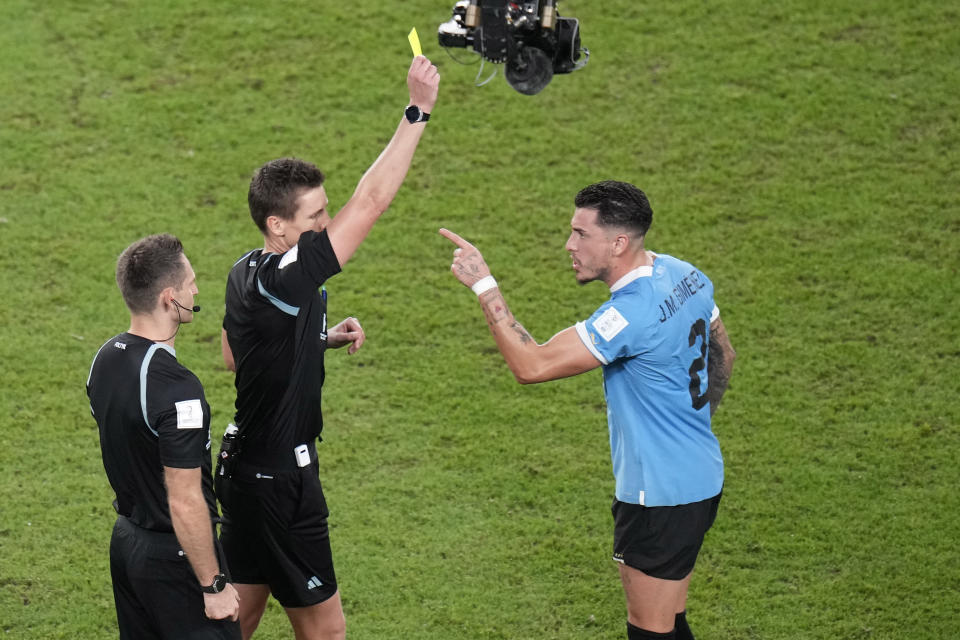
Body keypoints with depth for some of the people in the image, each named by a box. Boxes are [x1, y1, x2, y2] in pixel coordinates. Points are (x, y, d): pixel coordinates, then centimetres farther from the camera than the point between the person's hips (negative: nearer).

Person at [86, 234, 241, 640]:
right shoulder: (176, 389, -27)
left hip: (125, 540, 9)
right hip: (173, 557, -9)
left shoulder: (105, 358, 0)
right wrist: (214, 586, -16)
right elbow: (185, 504, -24)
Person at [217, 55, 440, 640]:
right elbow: (371, 202, -28)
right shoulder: (282, 280, -24)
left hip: (247, 466, 10)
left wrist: (323, 338, 11)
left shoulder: (246, 275, 4)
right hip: (280, 480, -10)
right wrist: (418, 111, -27)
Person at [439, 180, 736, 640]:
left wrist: (483, 285, -24)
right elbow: (722, 355, 18)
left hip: (661, 496, -10)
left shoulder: (632, 313, -27)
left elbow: (531, 365, -28)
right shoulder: (684, 275, 3)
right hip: (700, 479, 10)